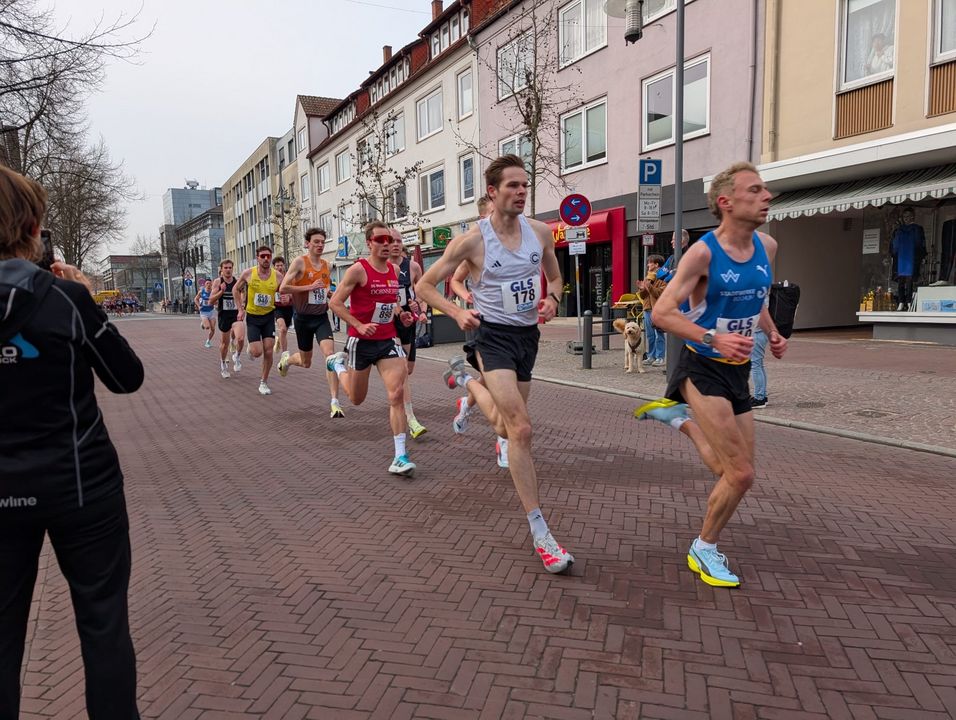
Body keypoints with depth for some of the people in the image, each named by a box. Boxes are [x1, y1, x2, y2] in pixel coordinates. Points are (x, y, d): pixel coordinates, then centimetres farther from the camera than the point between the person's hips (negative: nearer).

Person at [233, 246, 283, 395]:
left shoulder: (277, 276, -9)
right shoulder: (248, 273, -11)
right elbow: (236, 289, 6)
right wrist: (241, 309, -1)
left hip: (269, 316, 1)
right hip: (252, 316, -1)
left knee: (268, 352, -2)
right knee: (257, 352, -9)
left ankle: (264, 382, 15)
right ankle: (251, 349, 29)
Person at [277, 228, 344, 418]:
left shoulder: (326, 265, 7)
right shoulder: (300, 262, -10)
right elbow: (283, 288, -17)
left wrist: (332, 294, 4)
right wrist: (310, 287, -23)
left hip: (322, 317, 3)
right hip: (303, 318, -3)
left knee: (330, 354, -18)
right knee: (306, 362, 12)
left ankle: (334, 403, -16)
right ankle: (287, 358, 50)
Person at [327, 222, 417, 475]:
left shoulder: (394, 270, 6)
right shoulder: (359, 270, -13)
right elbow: (335, 303, -12)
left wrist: (400, 313, 3)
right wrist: (359, 326, -22)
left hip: (388, 340, 4)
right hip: (362, 341, -3)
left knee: (396, 394, -14)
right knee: (357, 398, 15)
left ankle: (400, 457, -11)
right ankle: (337, 363, 47)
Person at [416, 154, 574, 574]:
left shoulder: (540, 232, 1)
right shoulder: (472, 240, -12)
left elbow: (554, 276, 18)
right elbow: (424, 286, -5)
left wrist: (551, 299, -4)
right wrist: (458, 313, -21)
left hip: (528, 334, 6)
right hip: (494, 335, -5)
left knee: (506, 427, 19)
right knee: (521, 429, -17)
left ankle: (464, 379, 50)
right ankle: (540, 534, -10)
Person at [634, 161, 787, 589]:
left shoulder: (767, 247, 4)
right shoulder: (704, 253, -17)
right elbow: (661, 313, -20)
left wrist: (772, 333, 5)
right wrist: (714, 338, -32)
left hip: (738, 372, 7)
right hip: (702, 369, -7)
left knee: (732, 474, 11)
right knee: (741, 475, -9)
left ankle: (679, 417, 31)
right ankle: (704, 551, 15)